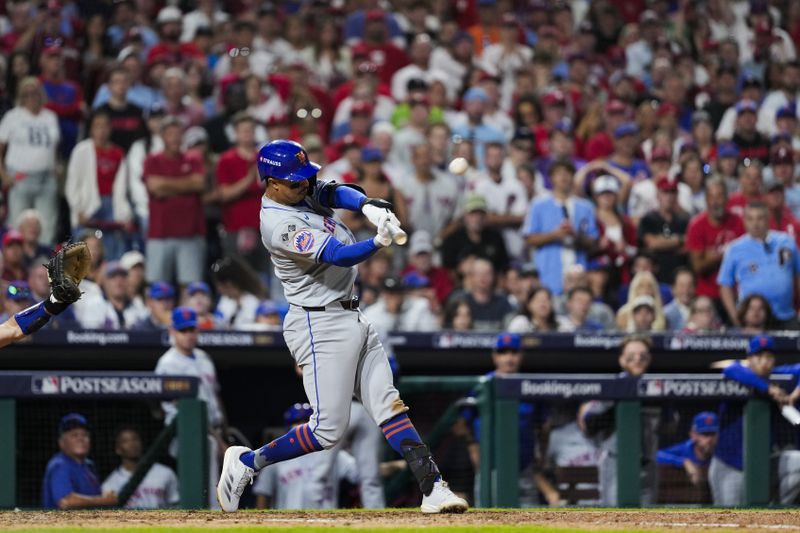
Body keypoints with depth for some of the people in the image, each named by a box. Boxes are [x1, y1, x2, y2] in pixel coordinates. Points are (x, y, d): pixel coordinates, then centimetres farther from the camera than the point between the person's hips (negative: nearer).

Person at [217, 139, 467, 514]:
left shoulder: (301, 190, 6)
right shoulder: (280, 225, -22)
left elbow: (335, 192, -2)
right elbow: (338, 256, -29)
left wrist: (368, 205, -24)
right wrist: (379, 243, -46)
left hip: (352, 319, 9)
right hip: (320, 325, -9)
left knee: (388, 406, 3)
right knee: (329, 429, -8)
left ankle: (432, 488, -1)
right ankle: (247, 463, 8)